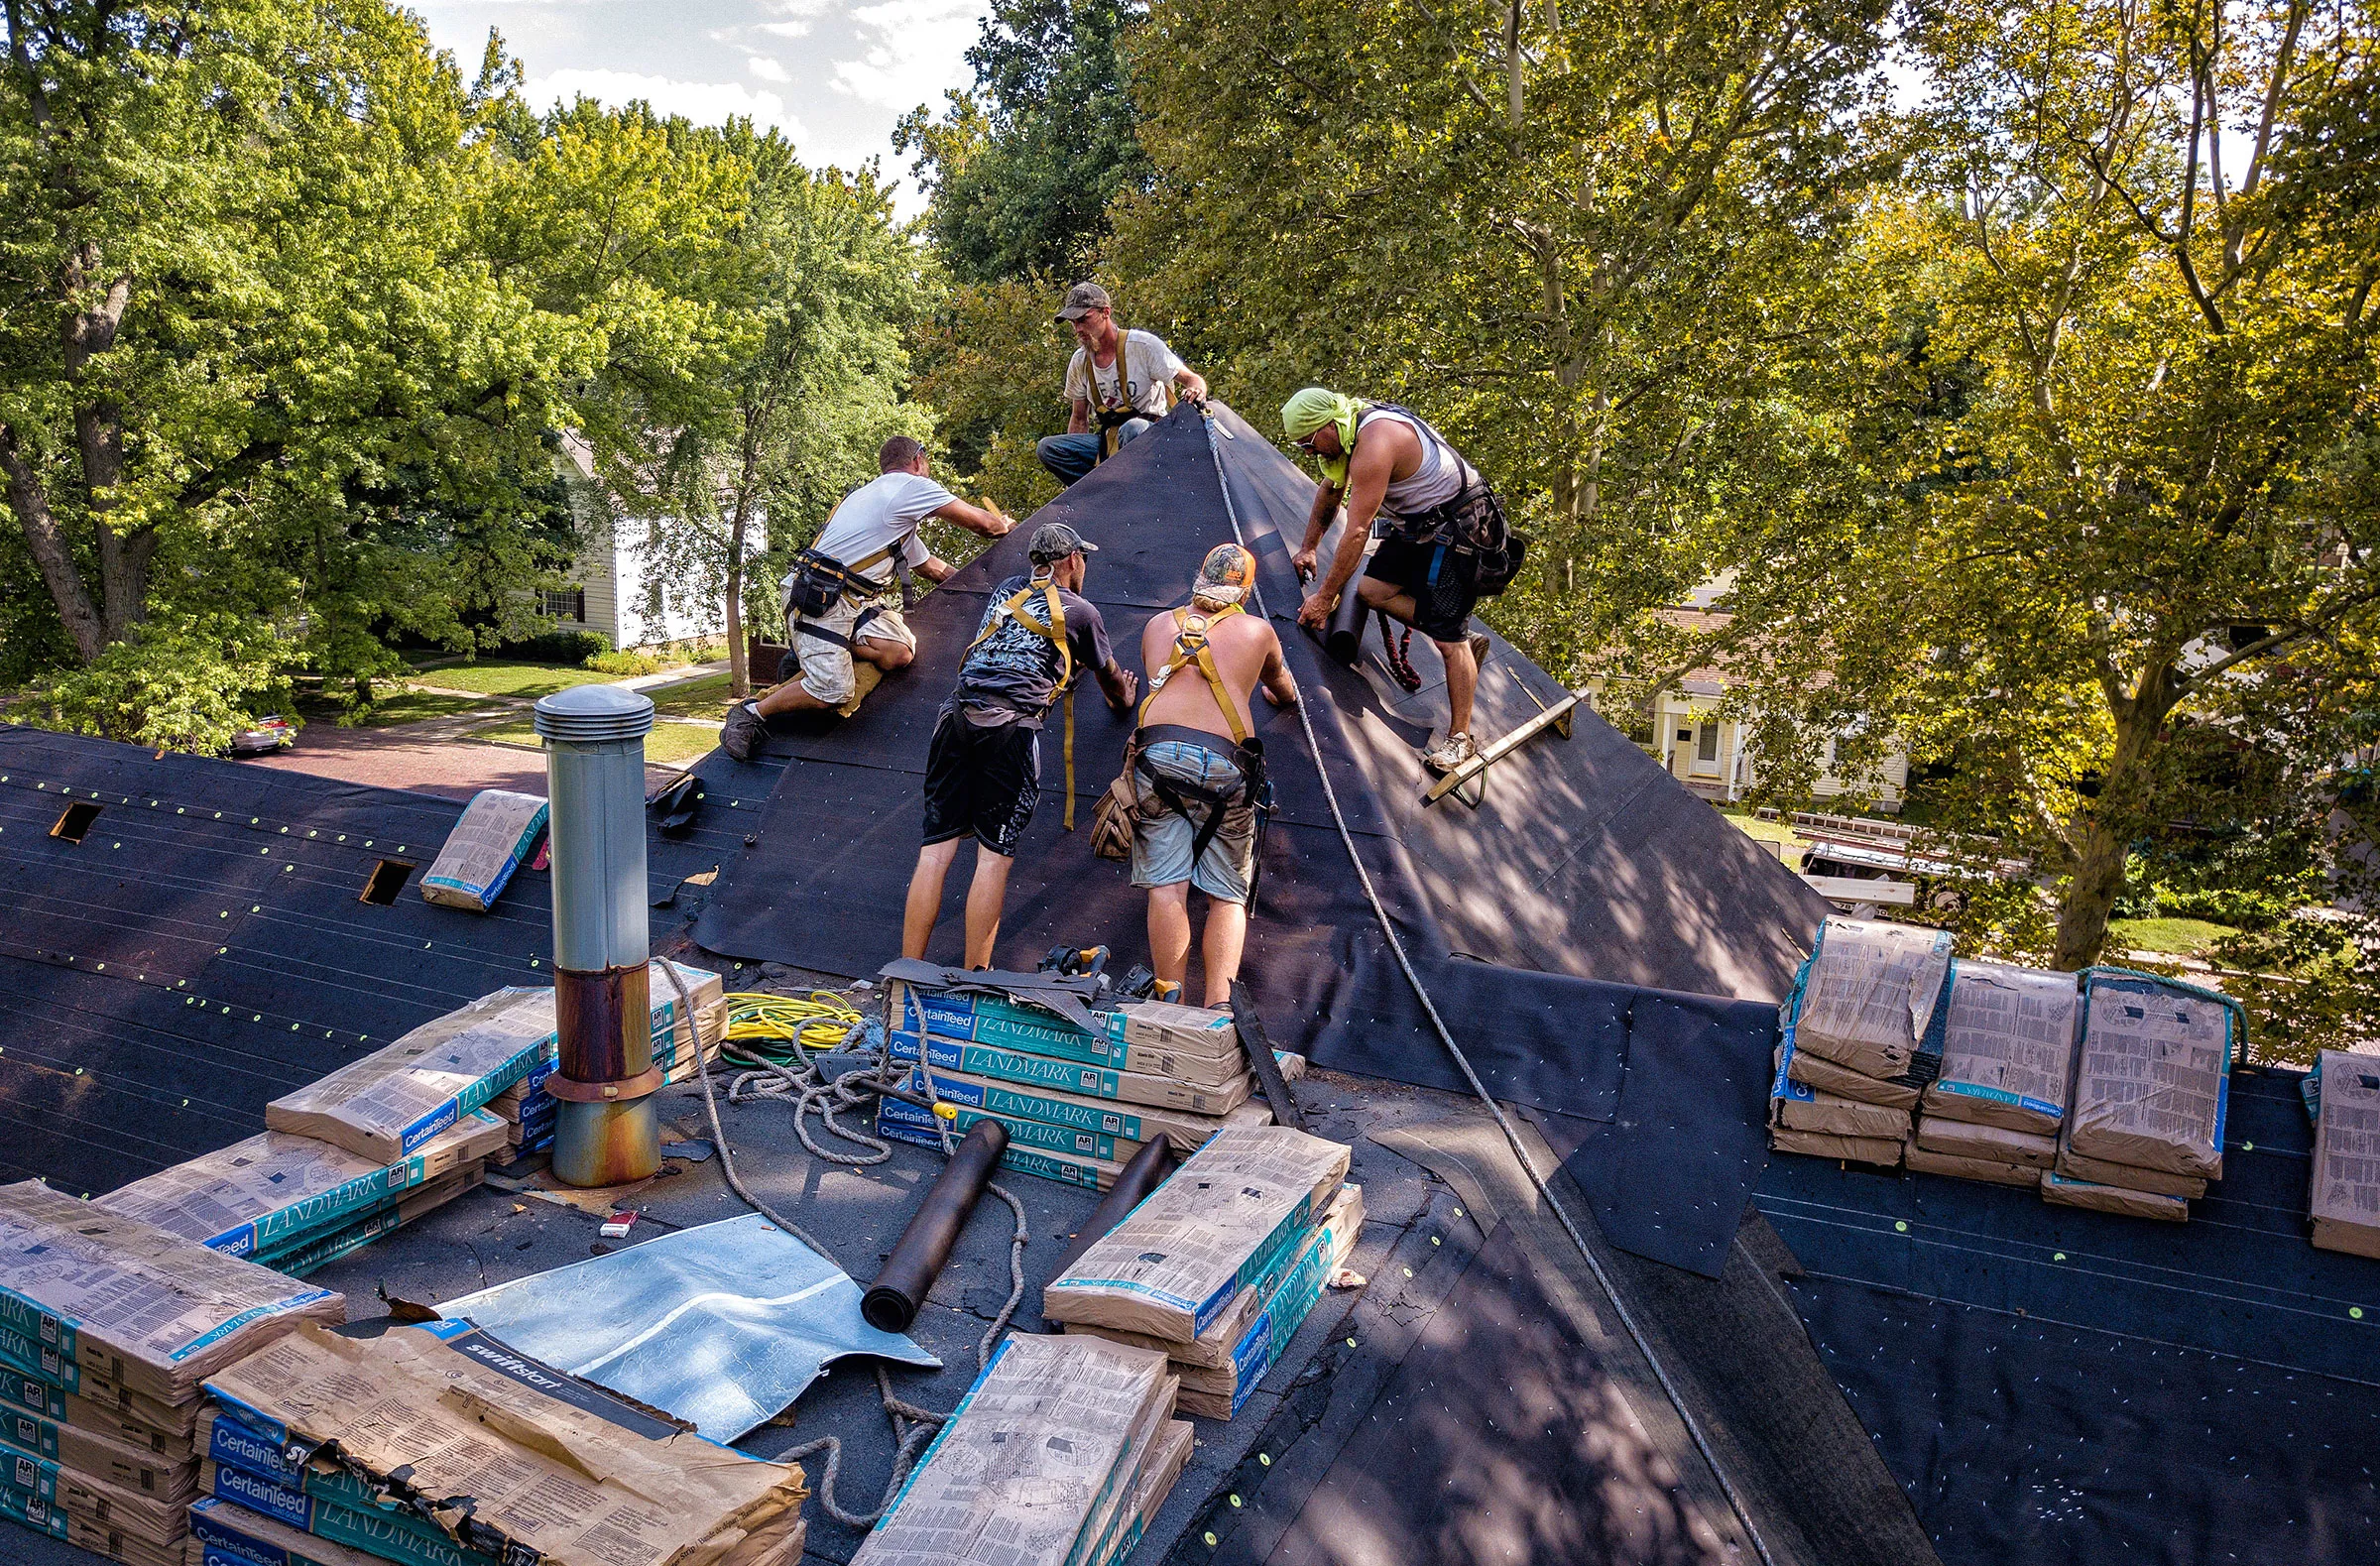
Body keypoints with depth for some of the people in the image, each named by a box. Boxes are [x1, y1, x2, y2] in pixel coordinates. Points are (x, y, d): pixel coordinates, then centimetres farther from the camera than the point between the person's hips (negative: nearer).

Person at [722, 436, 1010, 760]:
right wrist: (1005, 526, 21)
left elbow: (932, 567, 35)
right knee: (832, 691, -22)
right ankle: (752, 712, -2)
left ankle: (813, 648, 2)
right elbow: (981, 522, 1)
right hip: (819, 596, -10)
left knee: (899, 653, -14)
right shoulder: (912, 487, -4)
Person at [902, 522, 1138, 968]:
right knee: (994, 856, -2)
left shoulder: (1005, 591, 25)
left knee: (935, 851, 3)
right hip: (1010, 726, -5)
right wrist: (1123, 700, 50)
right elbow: (1110, 676, 27)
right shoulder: (1079, 611, 11)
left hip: (956, 714, 5)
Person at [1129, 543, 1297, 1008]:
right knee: (1226, 895, 3)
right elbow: (1285, 691, 41)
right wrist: (1280, 694, 65)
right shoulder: (1258, 631, 20)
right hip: (1224, 764, -1)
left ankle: (1170, 1003, -14)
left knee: (1167, 886, -5)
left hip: (1158, 753, 1)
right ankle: (1218, 1008, -13)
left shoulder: (1159, 625, 23)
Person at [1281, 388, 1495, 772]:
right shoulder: (1350, 431, 3)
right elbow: (1330, 491, 22)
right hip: (1417, 529, 10)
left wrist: (1324, 597, -21)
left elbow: (1357, 532, -27)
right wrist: (1308, 548, 26)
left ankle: (1461, 738, 3)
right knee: (1372, 590, -1)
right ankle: (1466, 643, 11)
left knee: (1448, 637, -8)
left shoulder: (1375, 443, -28)